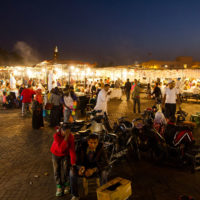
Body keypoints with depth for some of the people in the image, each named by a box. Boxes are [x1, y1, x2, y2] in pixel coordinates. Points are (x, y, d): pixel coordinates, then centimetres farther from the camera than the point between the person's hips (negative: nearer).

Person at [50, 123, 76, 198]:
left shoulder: (71, 136, -24)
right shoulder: (56, 135, -31)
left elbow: (72, 149, -24)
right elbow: (61, 149, -37)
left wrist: (73, 162, -31)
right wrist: (66, 138, -44)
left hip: (65, 154, 1)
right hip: (56, 154, -1)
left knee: (66, 168, -11)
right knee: (57, 170, -1)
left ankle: (66, 185, 14)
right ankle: (59, 186, 21)